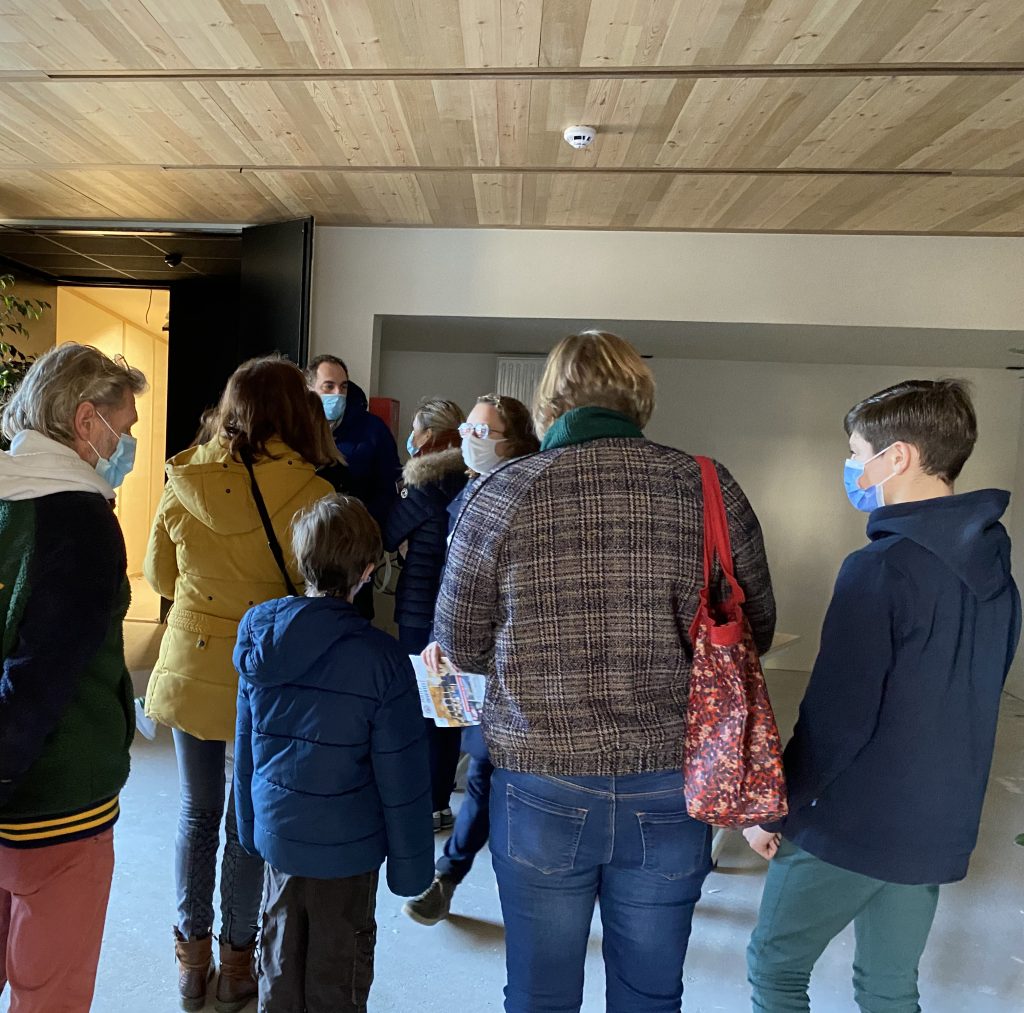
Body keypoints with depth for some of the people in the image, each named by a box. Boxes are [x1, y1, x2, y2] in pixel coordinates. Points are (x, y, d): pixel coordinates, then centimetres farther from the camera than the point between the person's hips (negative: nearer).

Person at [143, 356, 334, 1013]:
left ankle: (193, 957, 37)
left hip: (191, 666, 3)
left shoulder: (183, 485, -8)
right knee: (248, 821, 15)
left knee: (198, 812, 21)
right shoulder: (311, 493, -19)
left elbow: (160, 576, 5)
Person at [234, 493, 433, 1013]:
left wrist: (250, 828, 18)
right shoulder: (381, 660, -23)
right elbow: (401, 779, -17)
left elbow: (245, 749, 4)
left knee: (279, 962, 25)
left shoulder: (260, 639, -7)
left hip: (276, 834, 5)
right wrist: (409, 866, -3)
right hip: (347, 848, -4)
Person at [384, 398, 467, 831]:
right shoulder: (471, 480, 6)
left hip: (423, 611, -7)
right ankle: (439, 801, 28)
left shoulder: (428, 485, -15)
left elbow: (387, 536, -6)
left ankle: (430, 807, 16)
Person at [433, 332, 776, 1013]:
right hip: (671, 789, 2)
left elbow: (460, 646, -1)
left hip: (542, 787, -1)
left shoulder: (503, 495, -11)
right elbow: (757, 631, 5)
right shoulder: (713, 489, -7)